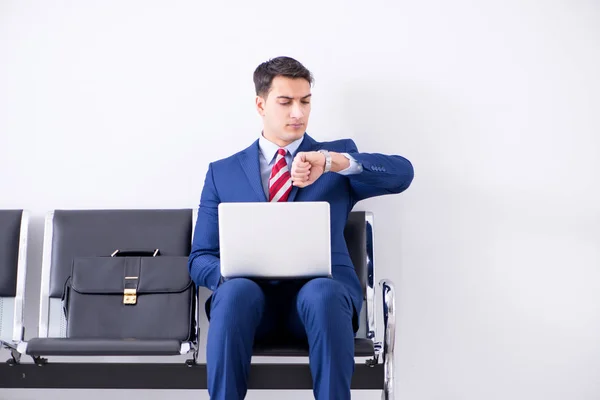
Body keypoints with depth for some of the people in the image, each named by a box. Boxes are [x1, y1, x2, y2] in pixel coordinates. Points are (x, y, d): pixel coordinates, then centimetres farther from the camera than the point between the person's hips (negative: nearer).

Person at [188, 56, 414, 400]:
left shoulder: (339, 154, 16)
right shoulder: (223, 172, 18)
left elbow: (402, 173, -4)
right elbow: (201, 258, 13)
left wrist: (332, 162, -20)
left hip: (322, 288, -1)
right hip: (252, 294, 1)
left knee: (323, 293, -36)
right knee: (236, 291, -34)